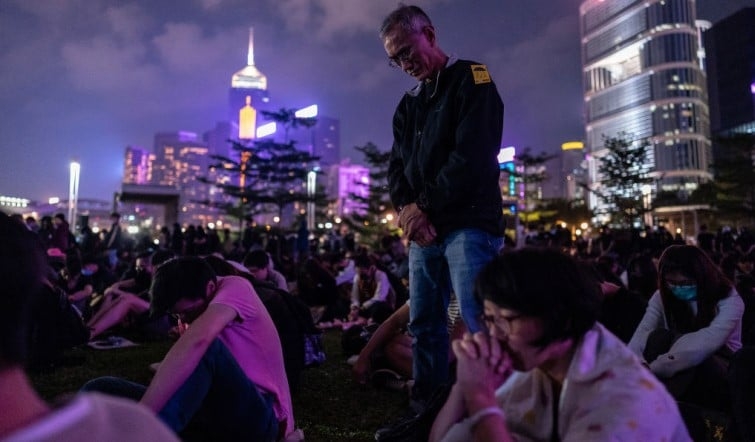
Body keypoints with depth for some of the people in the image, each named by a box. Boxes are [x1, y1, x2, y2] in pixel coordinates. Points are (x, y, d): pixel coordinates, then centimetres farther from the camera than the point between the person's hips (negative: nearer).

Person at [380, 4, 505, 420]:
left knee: (478, 323, -10)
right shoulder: (408, 102, 21)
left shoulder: (471, 79, 1)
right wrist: (406, 208, -5)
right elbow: (397, 165, 15)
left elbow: (472, 156, -12)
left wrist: (426, 206, -9)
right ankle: (426, 411, 19)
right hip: (423, 229, 7)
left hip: (468, 224, -6)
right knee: (423, 324, 8)